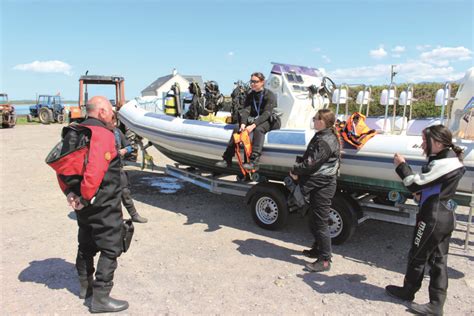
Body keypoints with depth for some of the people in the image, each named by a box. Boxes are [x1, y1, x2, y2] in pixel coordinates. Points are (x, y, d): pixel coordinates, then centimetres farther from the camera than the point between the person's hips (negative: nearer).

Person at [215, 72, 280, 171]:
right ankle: (227, 159, -19)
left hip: (270, 121, -6)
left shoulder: (269, 95, -11)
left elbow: (266, 113, -23)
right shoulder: (250, 96, 7)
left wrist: (253, 125, -35)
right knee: (237, 128, -17)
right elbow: (246, 110, -7)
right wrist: (243, 123, -27)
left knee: (258, 129, -37)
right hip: (255, 119, 6)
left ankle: (254, 162, -46)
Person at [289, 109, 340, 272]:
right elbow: (308, 158, 15)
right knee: (314, 220, 21)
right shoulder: (324, 137, 12)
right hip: (319, 185, 11)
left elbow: (311, 164, -22)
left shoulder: (325, 141, -21)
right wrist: (298, 168, 0)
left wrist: (295, 171, -6)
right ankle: (318, 249, 38)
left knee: (320, 222, -3)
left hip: (322, 187, -11)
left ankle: (325, 260, 7)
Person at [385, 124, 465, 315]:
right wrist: (421, 192, 2)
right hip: (445, 217, 10)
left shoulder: (442, 163, -22)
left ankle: (408, 291, 28)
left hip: (433, 218, -10)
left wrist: (401, 165, -10)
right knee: (438, 261, 12)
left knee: (417, 256, 9)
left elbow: (415, 184, -21)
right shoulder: (451, 159, 10)